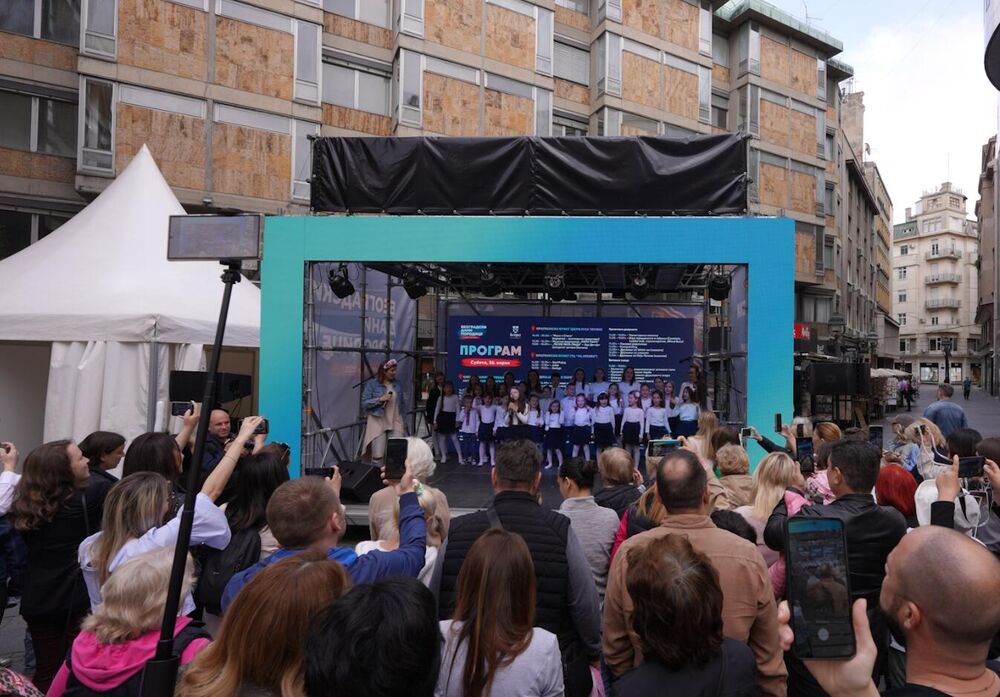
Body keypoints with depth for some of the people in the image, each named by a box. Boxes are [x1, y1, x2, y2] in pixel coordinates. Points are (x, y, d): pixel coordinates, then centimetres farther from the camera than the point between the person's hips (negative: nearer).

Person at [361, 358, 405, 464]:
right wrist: (380, 399, -19)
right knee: (377, 456, -4)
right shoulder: (372, 383, -5)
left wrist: (402, 421, 15)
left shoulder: (396, 384, 9)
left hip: (395, 423, 4)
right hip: (378, 422, -4)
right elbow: (364, 402, -8)